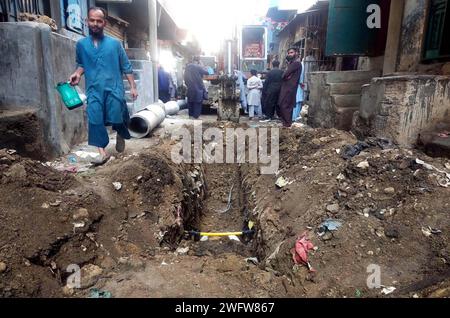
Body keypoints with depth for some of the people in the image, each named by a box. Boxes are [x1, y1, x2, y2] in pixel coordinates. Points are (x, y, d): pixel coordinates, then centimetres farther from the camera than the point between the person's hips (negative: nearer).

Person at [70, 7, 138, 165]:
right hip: (94, 90, 2)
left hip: (114, 88, -2)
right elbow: (81, 64, 21)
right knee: (95, 120, -6)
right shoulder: (81, 44, 8)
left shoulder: (115, 43, 2)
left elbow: (126, 67, 5)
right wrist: (77, 73, -1)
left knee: (117, 118, -4)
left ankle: (121, 136, 31)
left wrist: (133, 87, 0)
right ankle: (102, 152, 0)